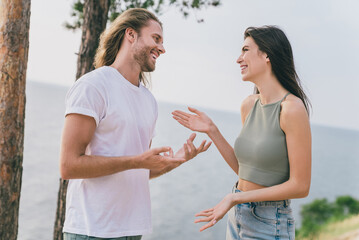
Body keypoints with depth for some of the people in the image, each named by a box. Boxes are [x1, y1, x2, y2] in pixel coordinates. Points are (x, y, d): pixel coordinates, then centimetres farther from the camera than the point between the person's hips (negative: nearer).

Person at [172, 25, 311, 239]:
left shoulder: (292, 108, -18)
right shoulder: (249, 105, 4)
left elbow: (300, 186, -17)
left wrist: (235, 198, -18)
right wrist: (212, 131, 3)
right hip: (237, 219, 6)